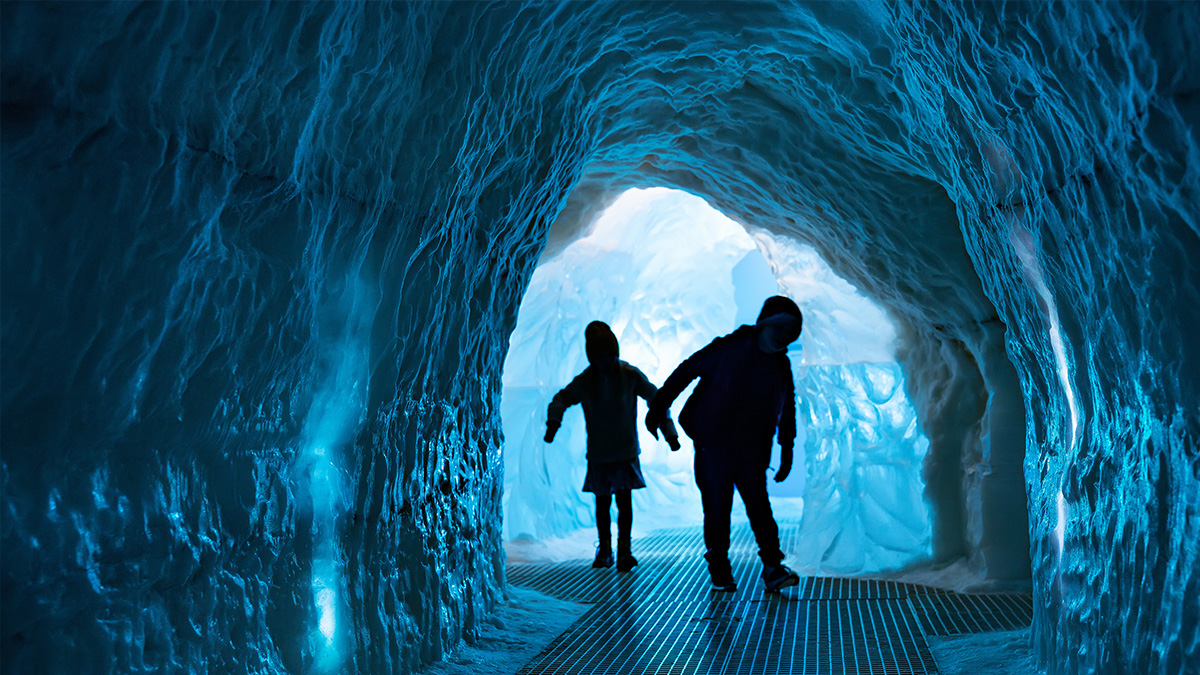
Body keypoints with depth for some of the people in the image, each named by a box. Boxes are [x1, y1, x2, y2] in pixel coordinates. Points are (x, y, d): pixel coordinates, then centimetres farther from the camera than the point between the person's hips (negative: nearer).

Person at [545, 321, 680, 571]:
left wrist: (670, 433, -4)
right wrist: (553, 422, -10)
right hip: (598, 454, 1)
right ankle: (604, 550, 25)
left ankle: (624, 550, 9)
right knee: (602, 503, 8)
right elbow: (561, 399, 10)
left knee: (624, 500, -4)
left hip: (626, 451, -1)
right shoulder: (584, 381, -3)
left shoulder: (630, 375, -7)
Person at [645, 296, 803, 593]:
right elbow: (686, 371, -5)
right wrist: (658, 408, -9)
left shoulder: (781, 367, 9)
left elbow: (787, 413, 18)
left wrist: (786, 452, 15)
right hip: (713, 447, -3)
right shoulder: (729, 348, -5)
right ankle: (719, 571, 11)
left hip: (751, 453, 3)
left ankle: (772, 568, -2)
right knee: (716, 510, 0)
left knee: (759, 507, -5)